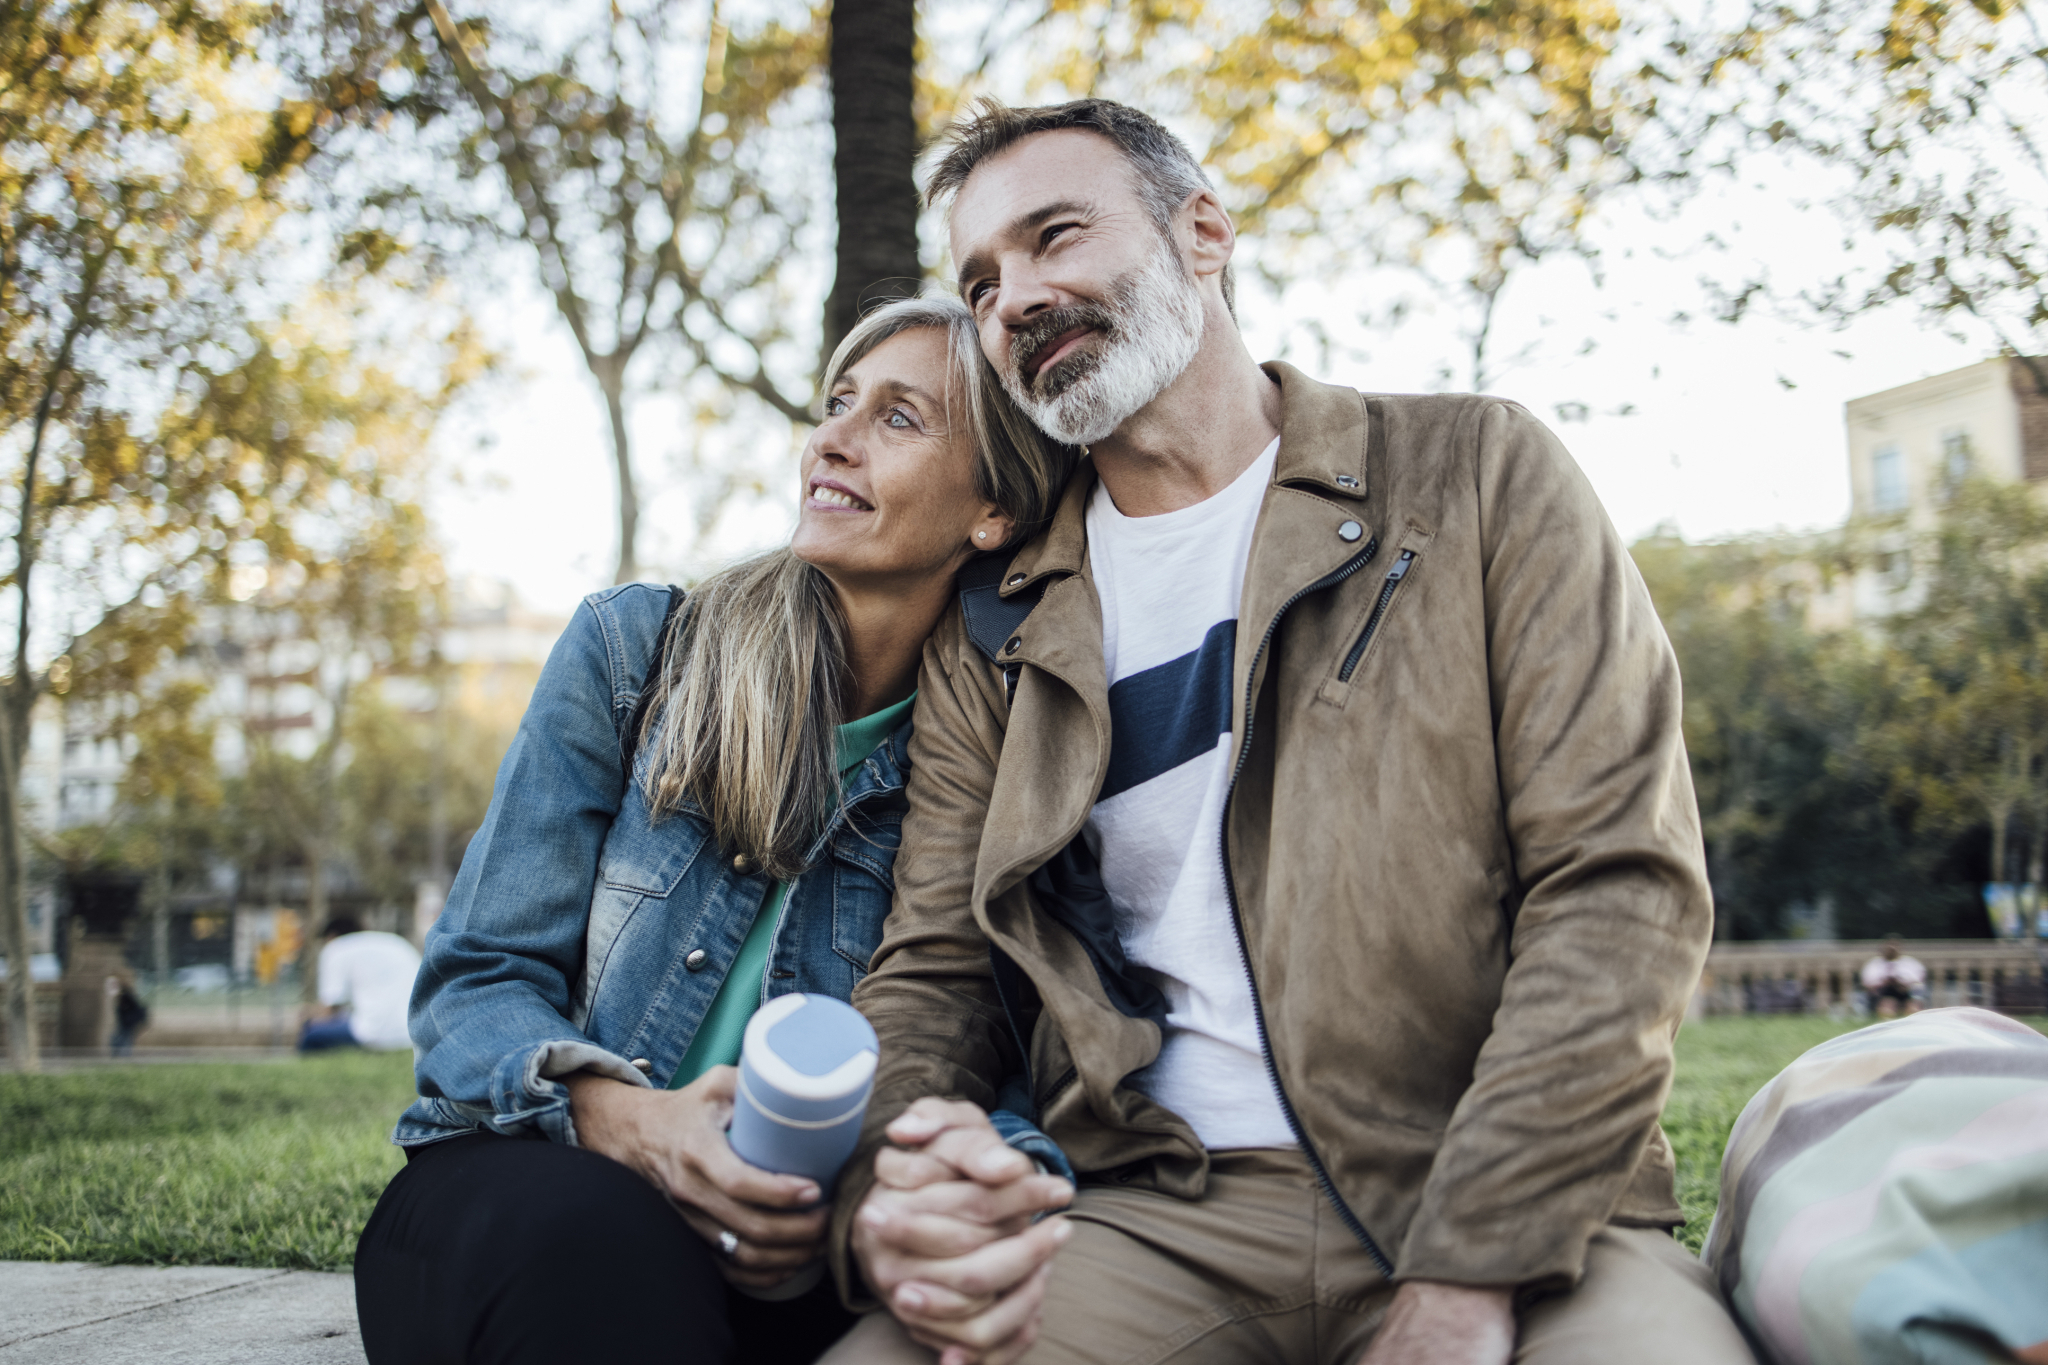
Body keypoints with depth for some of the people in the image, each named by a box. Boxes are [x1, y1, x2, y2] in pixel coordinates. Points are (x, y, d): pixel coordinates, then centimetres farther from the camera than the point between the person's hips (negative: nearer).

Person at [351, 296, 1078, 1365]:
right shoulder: (632, 645, 1)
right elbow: (477, 977, 0)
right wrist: (617, 1114, -23)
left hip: (771, 1262, 1)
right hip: (511, 1209, -1)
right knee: (594, 1224, -37)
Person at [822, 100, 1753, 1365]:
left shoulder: (1478, 476, 2)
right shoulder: (992, 633, 11)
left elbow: (1623, 892, -5)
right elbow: (934, 973, 10)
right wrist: (882, 1199, -13)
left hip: (1510, 1210, -1)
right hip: (1160, 1219, 2)